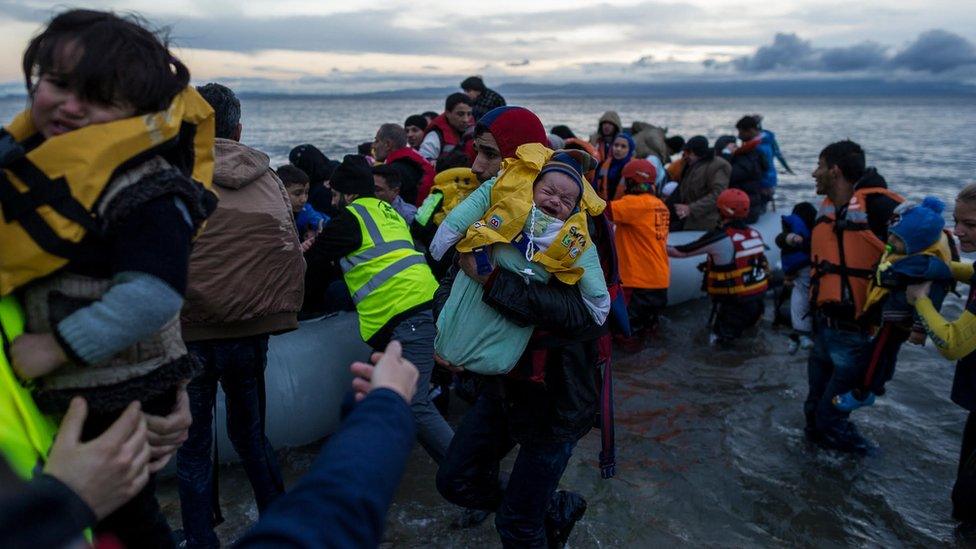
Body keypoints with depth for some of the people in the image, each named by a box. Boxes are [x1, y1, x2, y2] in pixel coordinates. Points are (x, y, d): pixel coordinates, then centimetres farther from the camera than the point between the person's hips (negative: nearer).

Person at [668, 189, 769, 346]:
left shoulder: (720, 237, -20)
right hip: (758, 297, 6)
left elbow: (681, 252, -13)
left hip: (735, 301, -5)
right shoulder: (755, 234, 0)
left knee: (719, 335, 14)